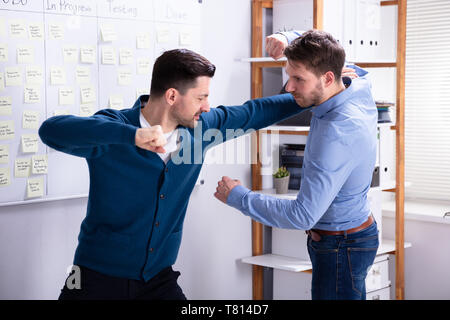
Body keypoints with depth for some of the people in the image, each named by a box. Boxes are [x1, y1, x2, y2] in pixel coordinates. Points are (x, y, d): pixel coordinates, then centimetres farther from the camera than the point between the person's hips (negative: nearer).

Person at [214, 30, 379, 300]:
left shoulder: (336, 134, -34)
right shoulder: (360, 87, -7)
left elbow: (303, 215, -32)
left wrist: (238, 196, -22)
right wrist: (288, 38, -5)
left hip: (341, 247, -10)